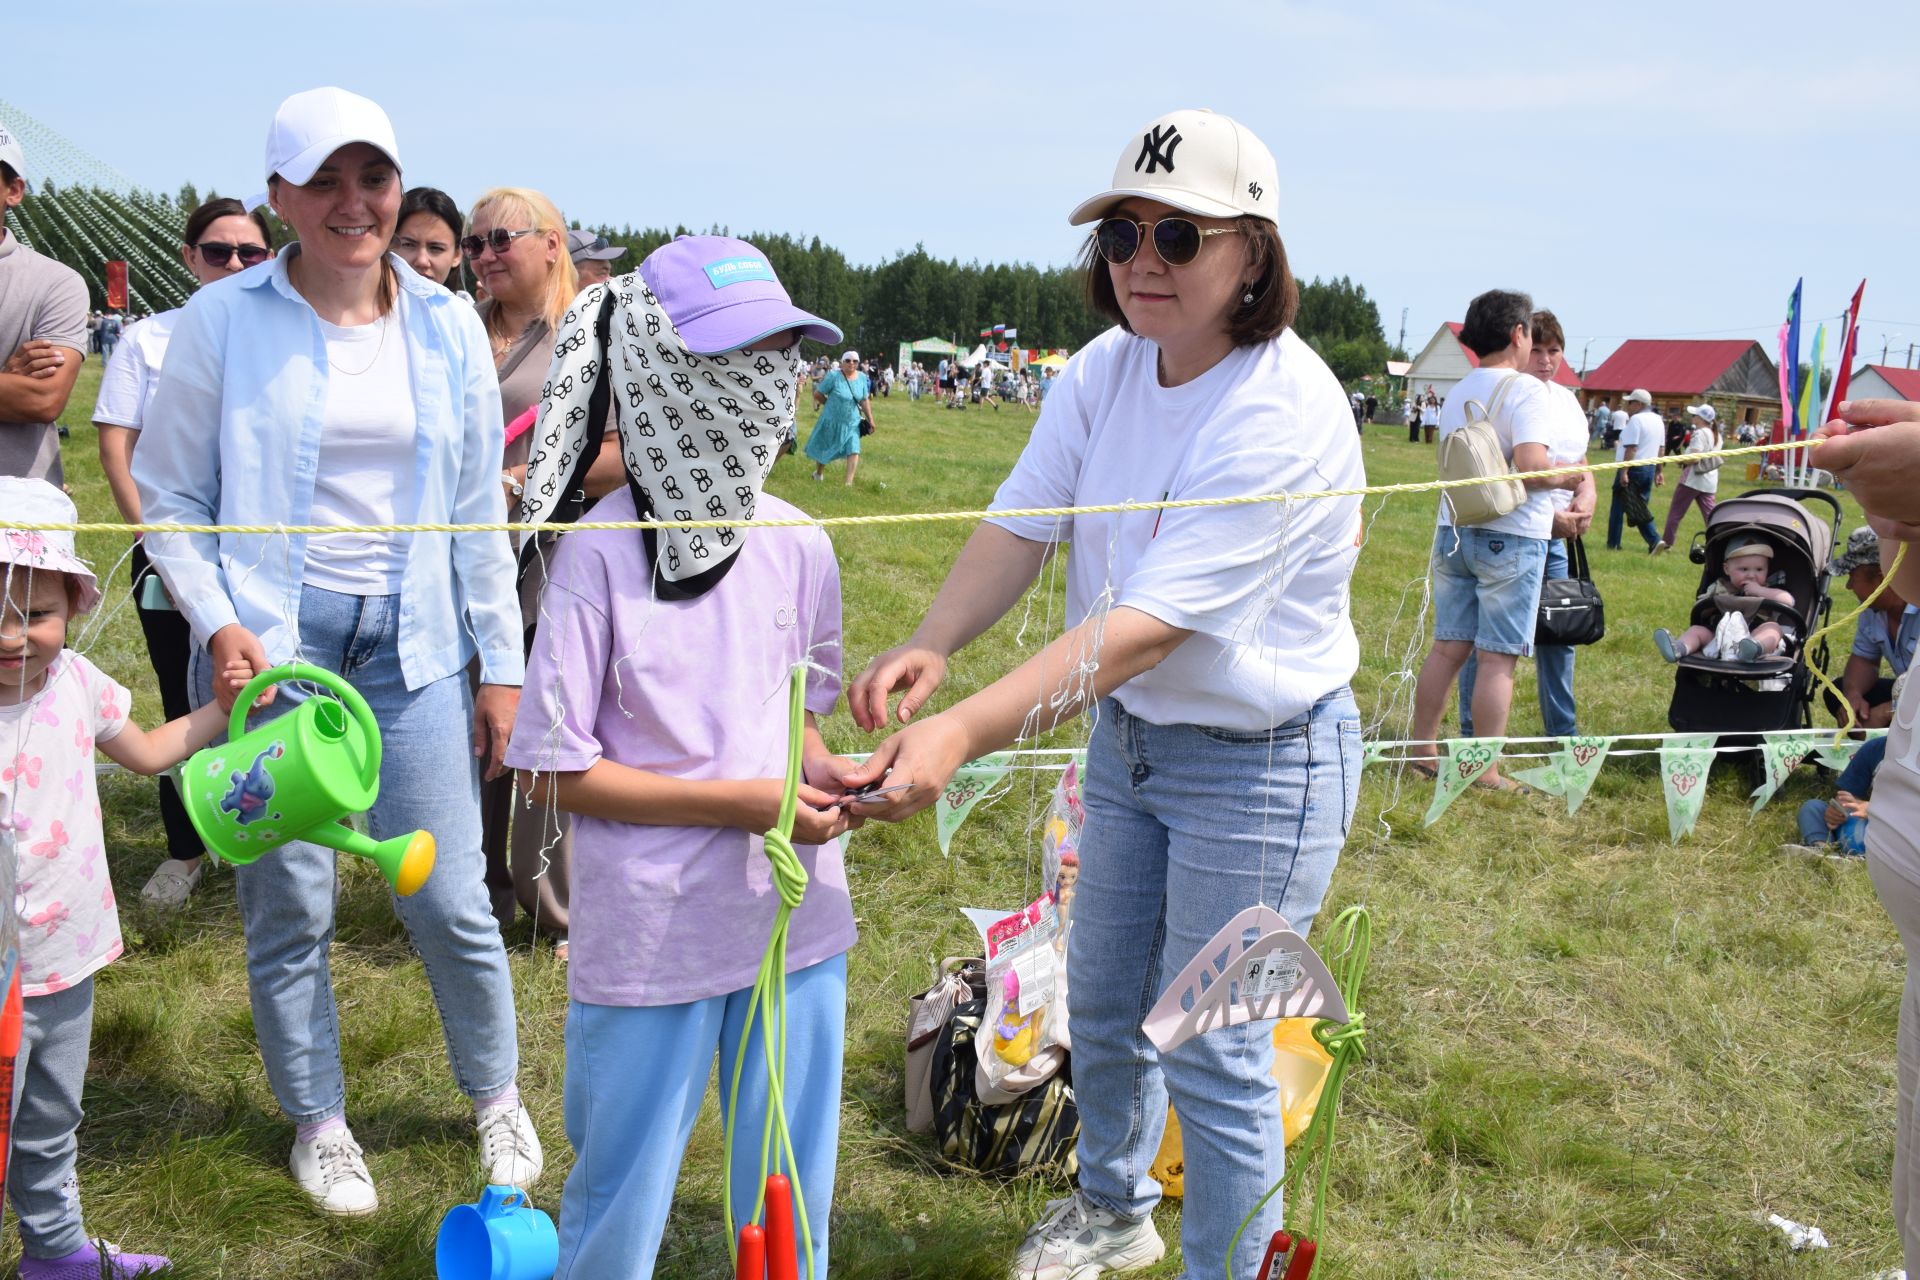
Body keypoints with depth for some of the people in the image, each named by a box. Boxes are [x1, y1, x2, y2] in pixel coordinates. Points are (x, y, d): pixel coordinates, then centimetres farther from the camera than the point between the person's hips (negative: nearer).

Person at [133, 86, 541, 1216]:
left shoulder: (447, 326, 5)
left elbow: (479, 508, 9)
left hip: (411, 638, 2)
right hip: (271, 639, -1)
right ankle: (319, 1120, 28)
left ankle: (497, 1094, 29)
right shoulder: (224, 322, -2)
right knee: (290, 902, 4)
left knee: (450, 899, 3)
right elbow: (170, 497, 3)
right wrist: (218, 627, -11)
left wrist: (502, 664, 8)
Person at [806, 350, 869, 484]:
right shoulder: (834, 376, -18)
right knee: (823, 449, 16)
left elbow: (865, 400, 5)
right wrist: (832, 405, 0)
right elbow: (817, 394, -11)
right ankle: (818, 473, 42)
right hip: (832, 421, -2)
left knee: (854, 450, -11)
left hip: (852, 423, 2)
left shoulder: (862, 378, -4)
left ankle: (849, 482, -9)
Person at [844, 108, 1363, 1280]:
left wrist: (964, 734, -45)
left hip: (1261, 763, -8)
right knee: (1102, 1006, 23)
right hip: (1129, 737, 8)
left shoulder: (1283, 417, -29)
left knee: (1213, 1053, 2)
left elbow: (1144, 629, -35)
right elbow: (1022, 525, -10)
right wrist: (932, 645, -31)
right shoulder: (1106, 370, -4)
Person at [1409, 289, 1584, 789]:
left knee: (1448, 646, 12)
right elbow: (1532, 466, -24)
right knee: (1498, 657, -2)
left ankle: (1422, 752, 16)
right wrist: (1566, 478, -4)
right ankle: (1486, 773, 2)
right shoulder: (1528, 392, -12)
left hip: (1454, 532, 7)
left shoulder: (1456, 393, 13)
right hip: (1510, 538, -7)